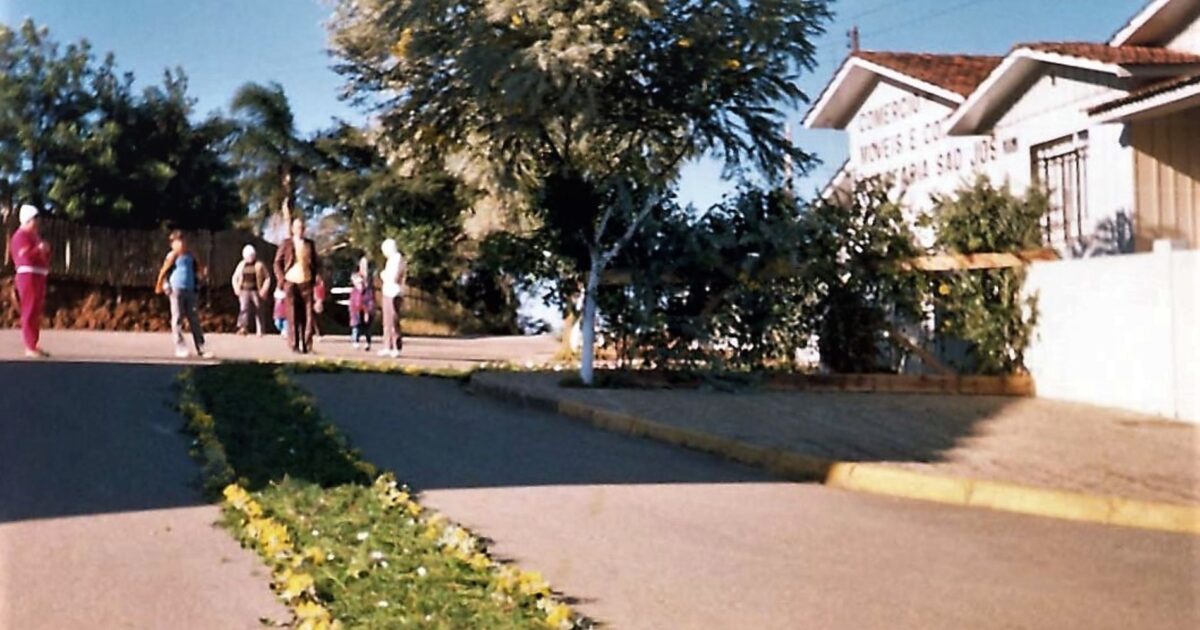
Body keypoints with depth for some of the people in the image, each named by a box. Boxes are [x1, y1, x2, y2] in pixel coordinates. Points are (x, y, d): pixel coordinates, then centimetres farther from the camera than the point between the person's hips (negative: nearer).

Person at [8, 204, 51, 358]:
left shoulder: (34, 235, 21)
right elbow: (26, 256, -21)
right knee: (30, 311, -11)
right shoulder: (21, 236, -9)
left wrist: (46, 250, 6)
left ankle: (35, 345, 16)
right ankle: (30, 347, -13)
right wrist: (40, 249, -13)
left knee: (37, 312, 11)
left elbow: (43, 256, 24)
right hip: (29, 275, -10)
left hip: (39, 276, 10)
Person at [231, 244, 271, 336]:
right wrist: (236, 288, 3)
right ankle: (243, 328, -29)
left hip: (256, 292, -1)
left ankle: (259, 331, 12)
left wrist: (264, 290, -7)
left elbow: (267, 278, 2)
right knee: (244, 307, -18)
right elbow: (235, 278, 18)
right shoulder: (241, 265, 9)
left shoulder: (259, 265, 0)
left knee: (258, 311, 4)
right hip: (244, 291, 1)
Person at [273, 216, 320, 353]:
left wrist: (317, 276, 4)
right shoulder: (286, 244, 2)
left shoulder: (310, 244, 10)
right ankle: (294, 345, 4)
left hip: (306, 282, 2)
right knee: (293, 316, -1)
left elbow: (316, 262, 17)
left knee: (308, 315, -1)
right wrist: (282, 280, -4)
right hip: (291, 282, -2)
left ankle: (307, 345, 5)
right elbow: (278, 262, 4)